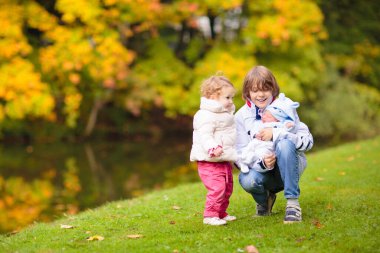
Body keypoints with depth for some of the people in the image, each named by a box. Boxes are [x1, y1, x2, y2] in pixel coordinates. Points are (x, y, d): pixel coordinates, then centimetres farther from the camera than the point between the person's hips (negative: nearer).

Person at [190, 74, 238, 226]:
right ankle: (210, 215, -8)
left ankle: (221, 213, 28)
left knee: (227, 188, 15)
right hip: (210, 162, -10)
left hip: (224, 161, 10)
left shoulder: (225, 114, 15)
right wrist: (213, 148, -43)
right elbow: (205, 136, -27)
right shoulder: (207, 116, -18)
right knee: (217, 188, -16)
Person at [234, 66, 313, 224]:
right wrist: (262, 162, -29)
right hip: (261, 169, 1)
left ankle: (292, 203, -25)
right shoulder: (241, 116, -3)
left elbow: (308, 141, -16)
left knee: (285, 144, -32)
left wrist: (276, 134, -29)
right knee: (247, 179, -33)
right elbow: (240, 154, -9)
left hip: (288, 168, -1)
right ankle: (264, 199, 5)